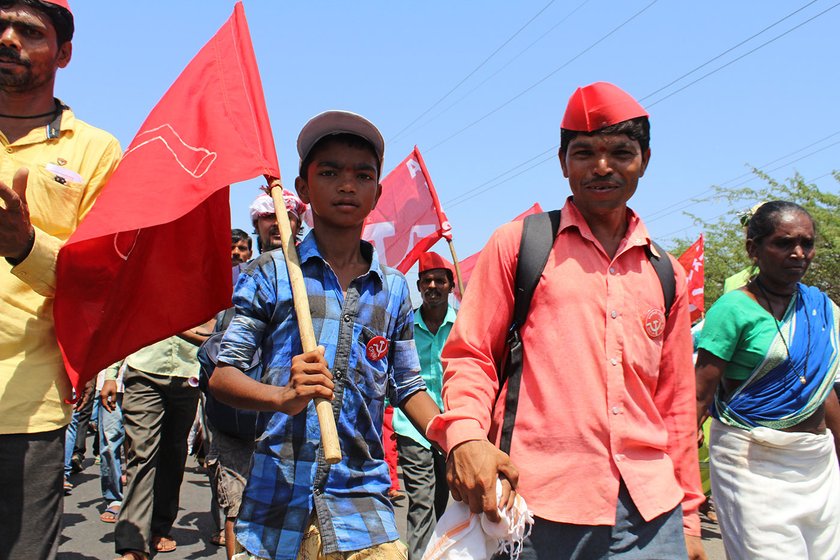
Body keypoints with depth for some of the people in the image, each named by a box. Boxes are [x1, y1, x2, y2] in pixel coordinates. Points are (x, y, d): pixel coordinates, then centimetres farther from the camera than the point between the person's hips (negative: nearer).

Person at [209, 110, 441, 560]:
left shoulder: (394, 289, 10)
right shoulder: (272, 272, 1)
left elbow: (408, 388, 14)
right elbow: (223, 375, -3)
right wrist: (284, 396, -23)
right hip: (276, 504, -2)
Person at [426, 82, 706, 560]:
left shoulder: (666, 274, 13)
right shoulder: (518, 244, 2)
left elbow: (676, 401, 16)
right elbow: (470, 356, 0)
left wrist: (688, 517, 16)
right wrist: (465, 434, -19)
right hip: (541, 509, -3)